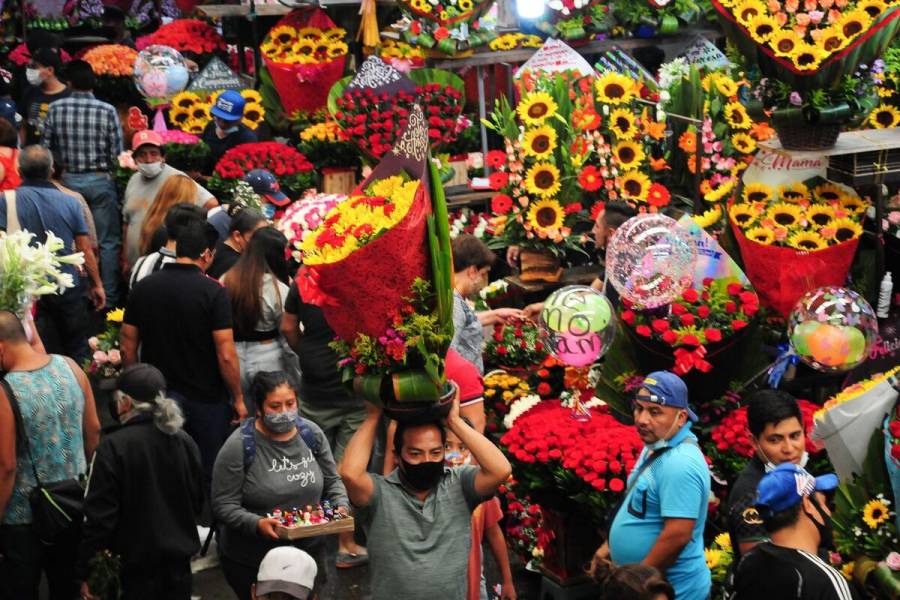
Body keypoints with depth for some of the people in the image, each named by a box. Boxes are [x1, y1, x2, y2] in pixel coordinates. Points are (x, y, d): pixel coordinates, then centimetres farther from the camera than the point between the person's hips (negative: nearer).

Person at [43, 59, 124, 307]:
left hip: (68, 179, 3)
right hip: (100, 180, -3)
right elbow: (117, 153, -10)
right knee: (108, 242, 5)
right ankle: (109, 297, 6)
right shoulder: (107, 110, -12)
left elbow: (46, 147, 2)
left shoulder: (55, 109, -5)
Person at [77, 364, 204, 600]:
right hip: (179, 558, 5)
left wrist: (85, 571, -9)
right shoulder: (184, 442, 2)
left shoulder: (113, 446, -16)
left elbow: (100, 514, -16)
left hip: (138, 564, -5)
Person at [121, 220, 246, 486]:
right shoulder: (213, 292, -15)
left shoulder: (143, 287, -2)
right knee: (211, 473, 10)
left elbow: (128, 347, 2)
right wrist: (238, 399, -5)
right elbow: (226, 355, -17)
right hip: (206, 399, -4)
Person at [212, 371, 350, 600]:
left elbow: (332, 481, 9)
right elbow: (223, 505, -16)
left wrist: (341, 506, -10)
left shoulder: (312, 433, -2)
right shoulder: (239, 446, -16)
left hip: (310, 552, 4)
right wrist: (257, 524, -30)